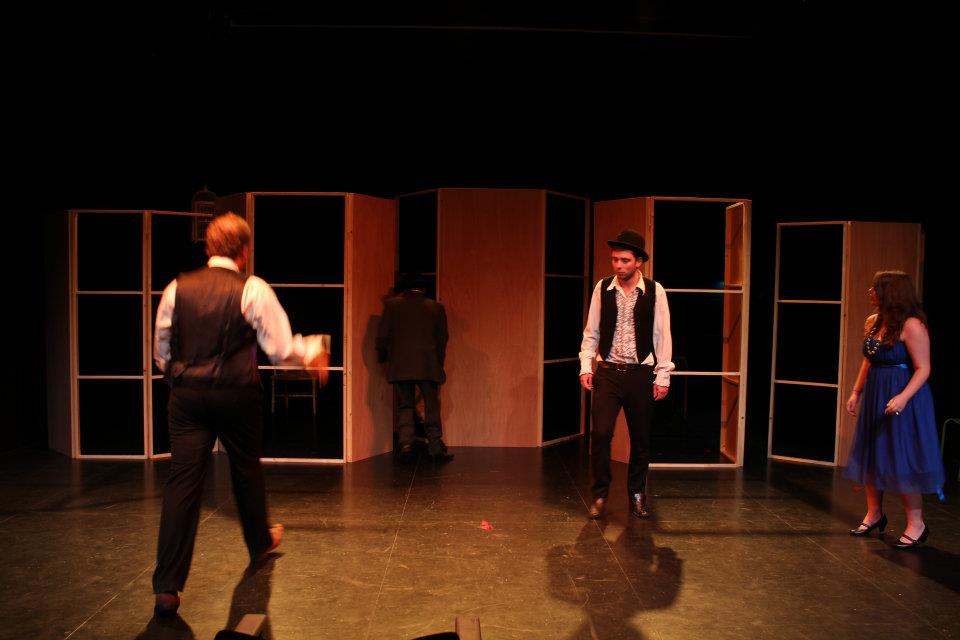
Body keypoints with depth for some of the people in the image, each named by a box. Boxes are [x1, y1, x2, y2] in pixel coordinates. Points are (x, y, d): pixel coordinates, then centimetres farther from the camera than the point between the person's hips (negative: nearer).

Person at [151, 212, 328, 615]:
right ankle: (260, 541, 42)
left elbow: (161, 350, 11)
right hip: (237, 396, -2)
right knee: (246, 470, 19)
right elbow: (280, 350, -8)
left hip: (187, 395, 2)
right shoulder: (253, 290, -7)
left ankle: (167, 587, -2)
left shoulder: (177, 288, 4)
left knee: (183, 480, 0)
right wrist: (313, 351, 11)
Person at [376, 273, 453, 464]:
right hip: (429, 366, 0)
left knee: (405, 407, 8)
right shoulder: (436, 308, 6)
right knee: (432, 407, 7)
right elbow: (442, 339, 8)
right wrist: (438, 364, 18)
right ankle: (436, 447, 6)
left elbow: (382, 336, 0)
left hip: (400, 366, 0)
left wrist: (383, 358, 15)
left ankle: (405, 444, -5)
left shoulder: (392, 305, 3)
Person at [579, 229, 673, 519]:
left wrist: (662, 376, -3)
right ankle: (600, 494, 10)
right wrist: (586, 366, -2)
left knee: (641, 438, 10)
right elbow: (591, 332, 6)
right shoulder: (602, 288, 1)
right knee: (600, 433, -9)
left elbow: (662, 335, -1)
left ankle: (637, 495, 28)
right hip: (608, 373, 0)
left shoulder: (654, 291, -3)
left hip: (641, 373, 0)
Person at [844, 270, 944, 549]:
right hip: (874, 398, 8)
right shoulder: (872, 322, 7)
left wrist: (903, 397, -30)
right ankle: (874, 514, 27)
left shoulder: (911, 325, -16)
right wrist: (856, 392, 12)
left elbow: (923, 369, -18)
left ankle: (916, 524, 13)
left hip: (902, 399, -8)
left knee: (902, 460, -2)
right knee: (870, 455, 13)